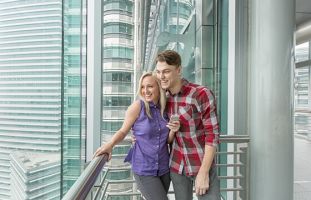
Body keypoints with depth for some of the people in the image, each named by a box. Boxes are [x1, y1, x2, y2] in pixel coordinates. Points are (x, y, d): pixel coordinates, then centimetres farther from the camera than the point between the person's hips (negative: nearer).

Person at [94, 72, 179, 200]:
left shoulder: (165, 108, 0)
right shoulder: (137, 106, -13)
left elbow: (168, 141, 7)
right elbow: (123, 131, -6)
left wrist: (173, 130, -13)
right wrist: (110, 144, -24)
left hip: (164, 167, 5)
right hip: (143, 169, -5)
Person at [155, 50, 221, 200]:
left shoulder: (202, 94, -19)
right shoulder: (164, 98, -2)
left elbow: (212, 135, -17)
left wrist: (203, 172, -17)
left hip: (202, 165, -4)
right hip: (177, 165, 5)